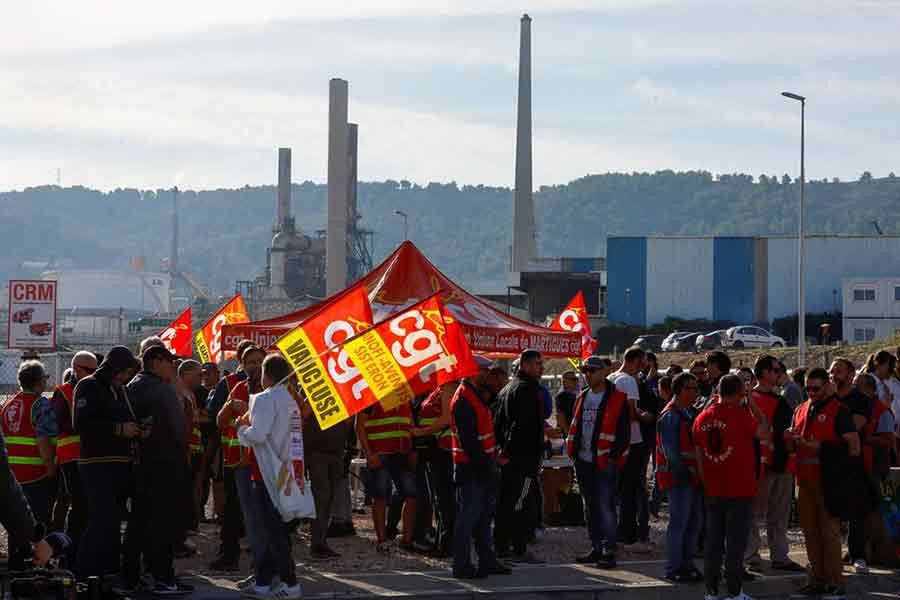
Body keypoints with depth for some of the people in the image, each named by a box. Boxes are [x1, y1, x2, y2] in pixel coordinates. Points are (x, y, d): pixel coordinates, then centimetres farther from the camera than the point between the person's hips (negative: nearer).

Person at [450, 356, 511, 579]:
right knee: (468, 515, -6)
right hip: (471, 468, -10)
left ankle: (487, 560, 25)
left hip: (483, 467, 10)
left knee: (485, 513, 16)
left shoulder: (478, 395, 15)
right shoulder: (463, 400, -17)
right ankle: (461, 566, -2)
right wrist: (485, 463, -21)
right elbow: (468, 439, -23)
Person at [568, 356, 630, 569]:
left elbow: (624, 432, -8)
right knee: (590, 507, 12)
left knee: (606, 507, -9)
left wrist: (614, 456, -14)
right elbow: (574, 426, 22)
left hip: (605, 463, -7)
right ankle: (596, 548, 20)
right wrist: (572, 450, 11)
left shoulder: (617, 399, -6)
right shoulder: (582, 397, 15)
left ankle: (609, 552, -6)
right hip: (584, 461, 7)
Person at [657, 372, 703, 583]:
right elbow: (670, 451, -19)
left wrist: (698, 470, 12)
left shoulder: (689, 414, 15)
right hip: (678, 478, -9)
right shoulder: (670, 416, -14)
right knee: (679, 522, -6)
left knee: (695, 521, 13)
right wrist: (686, 470, -18)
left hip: (692, 477, 9)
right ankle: (673, 569, 0)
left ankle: (686, 564, 22)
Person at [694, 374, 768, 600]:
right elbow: (763, 432, 0)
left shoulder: (702, 418, 4)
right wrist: (752, 403, 6)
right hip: (739, 490, -5)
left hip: (713, 490, 5)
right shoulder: (740, 414, -13)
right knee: (736, 542, 0)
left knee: (713, 541, 11)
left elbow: (699, 456, 11)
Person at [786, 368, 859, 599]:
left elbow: (853, 444, -11)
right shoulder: (801, 411, 17)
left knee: (829, 531, -7)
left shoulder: (838, 410, -3)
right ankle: (817, 580, 16)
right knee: (810, 531, 9)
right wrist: (790, 439, 1)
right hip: (806, 480, 7)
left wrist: (820, 447, -17)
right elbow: (793, 448, 25)